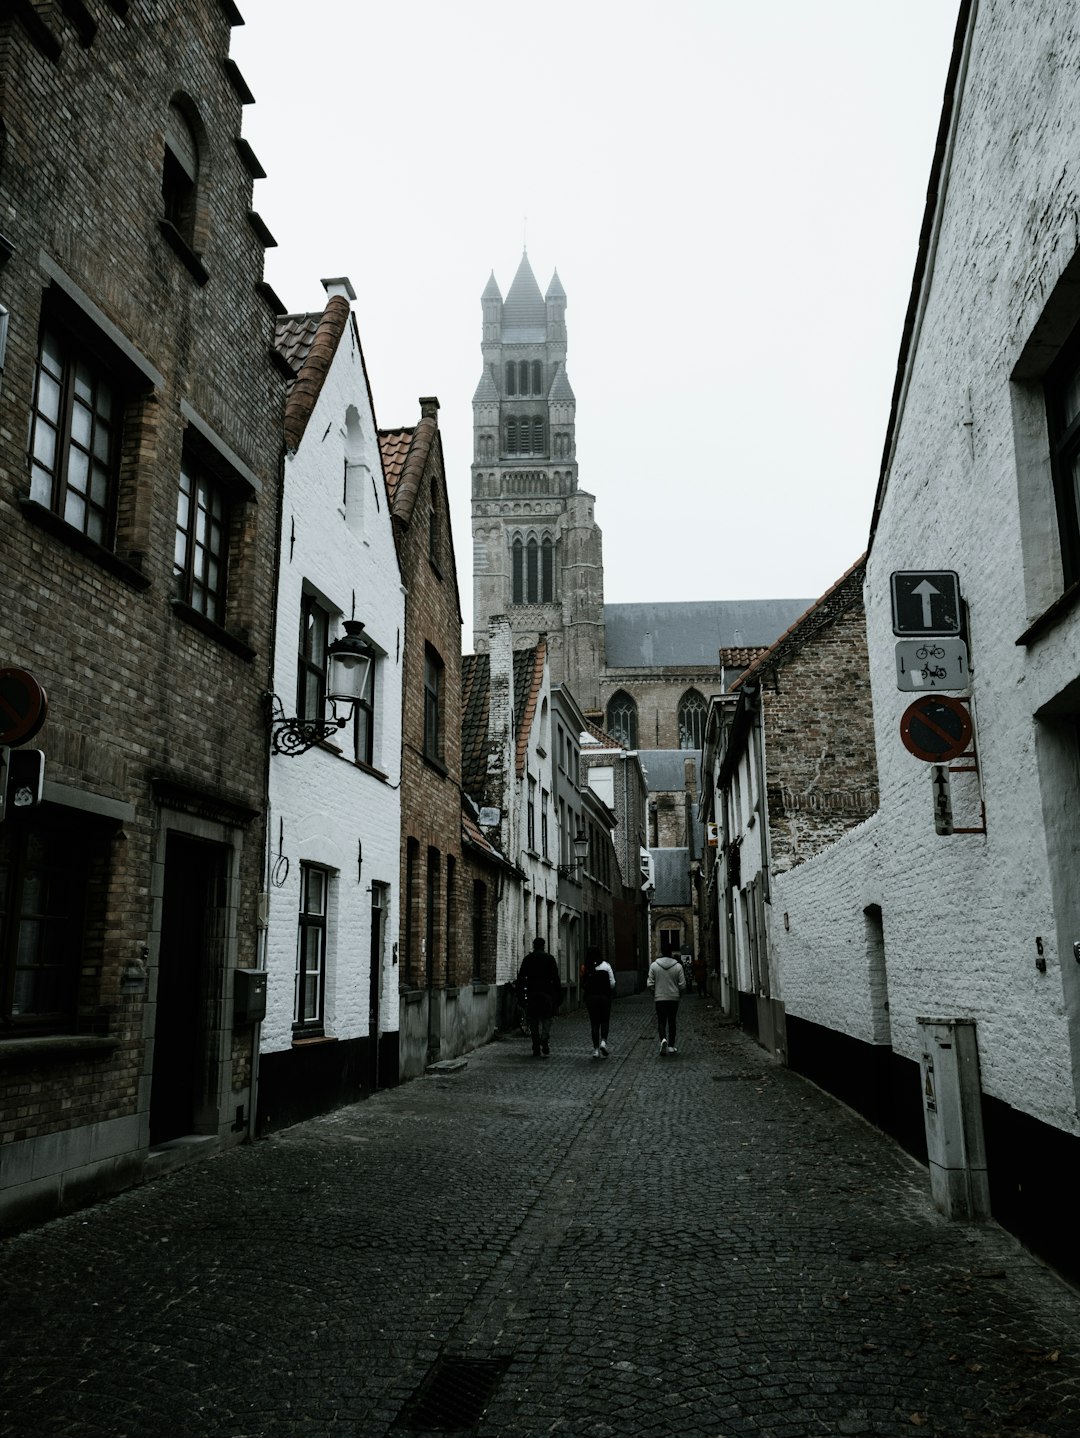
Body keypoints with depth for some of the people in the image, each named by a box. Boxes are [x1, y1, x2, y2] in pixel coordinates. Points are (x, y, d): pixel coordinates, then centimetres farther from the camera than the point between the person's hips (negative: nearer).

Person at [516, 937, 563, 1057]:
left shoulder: (527, 958, 7)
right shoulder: (550, 958, 3)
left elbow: (521, 978, 4)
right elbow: (556, 978, -1)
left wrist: (520, 995, 7)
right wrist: (559, 996, 3)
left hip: (531, 994, 1)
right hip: (547, 993, -1)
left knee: (534, 1021, 7)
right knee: (546, 1020, 4)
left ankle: (536, 1050, 6)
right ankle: (545, 1047, -12)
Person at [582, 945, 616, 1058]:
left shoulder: (586, 968, -4)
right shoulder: (606, 965, -4)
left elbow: (584, 984, -8)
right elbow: (612, 983, -4)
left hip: (590, 997, 1)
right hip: (605, 997, -1)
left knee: (594, 1023, 8)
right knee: (605, 1021, 13)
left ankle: (596, 1049, 6)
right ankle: (603, 1041, -8)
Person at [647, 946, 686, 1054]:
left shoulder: (654, 965, -6)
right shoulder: (678, 966, -6)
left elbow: (650, 984, -5)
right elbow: (682, 985, -6)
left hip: (660, 998, -1)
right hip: (674, 998, 1)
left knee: (661, 1022, 5)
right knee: (672, 1022, 13)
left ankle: (663, 1039, -21)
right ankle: (671, 1046, 17)